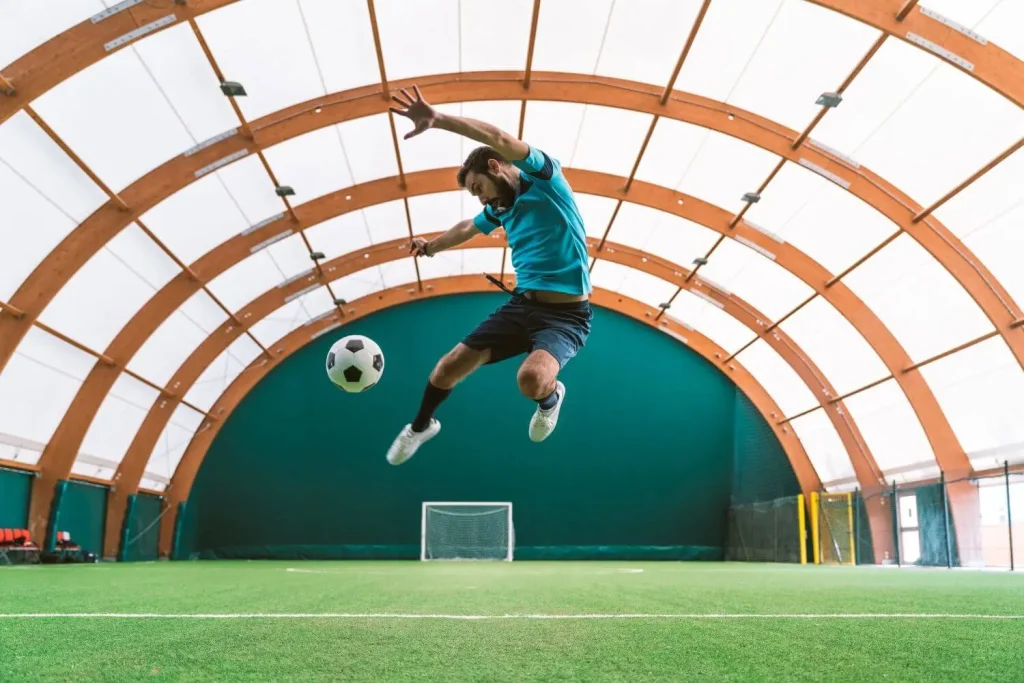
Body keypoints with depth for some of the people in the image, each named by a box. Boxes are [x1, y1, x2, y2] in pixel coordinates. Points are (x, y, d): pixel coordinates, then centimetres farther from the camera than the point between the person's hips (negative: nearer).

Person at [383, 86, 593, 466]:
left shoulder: (545, 179, -9)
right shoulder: (500, 208, 13)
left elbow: (500, 141, -27)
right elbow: (469, 228, 35)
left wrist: (437, 119, -34)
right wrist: (433, 246, 52)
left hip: (566, 314, -7)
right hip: (520, 305, 7)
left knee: (532, 380, -35)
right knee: (449, 367, 2)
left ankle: (551, 397, 4)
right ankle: (421, 426, 33)